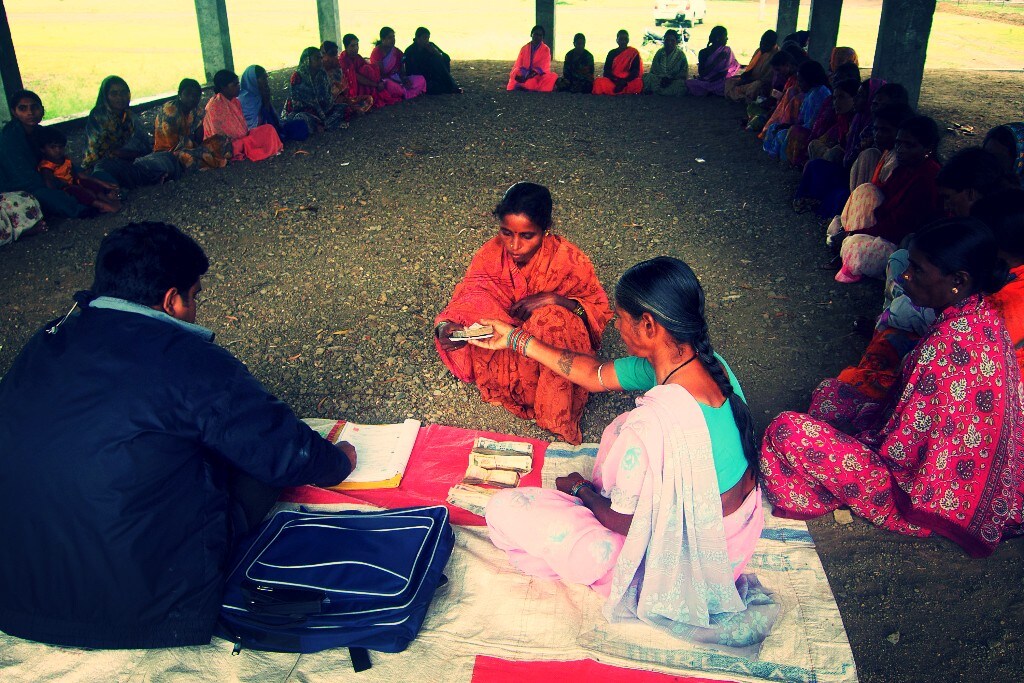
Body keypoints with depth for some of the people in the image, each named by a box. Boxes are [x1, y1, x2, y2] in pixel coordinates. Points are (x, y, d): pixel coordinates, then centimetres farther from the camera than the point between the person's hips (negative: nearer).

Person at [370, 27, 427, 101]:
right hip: (384, 80, -6)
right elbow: (379, 73, -11)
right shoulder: (376, 52, -5)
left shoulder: (397, 52, 12)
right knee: (389, 84, -44)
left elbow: (402, 71, 9)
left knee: (421, 80, -12)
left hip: (397, 79, 6)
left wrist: (404, 79, -16)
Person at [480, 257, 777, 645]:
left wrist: (581, 489, 2)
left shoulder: (652, 423, -37)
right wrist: (516, 341, 7)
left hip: (675, 564, -8)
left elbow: (623, 522, -20)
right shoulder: (709, 363, -11)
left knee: (505, 509, -5)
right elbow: (597, 374, 3)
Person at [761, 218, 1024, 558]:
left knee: (787, 430, -17)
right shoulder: (982, 317, -2)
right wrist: (875, 411, 7)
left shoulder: (949, 342, -33)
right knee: (829, 391, 18)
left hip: (921, 493, -10)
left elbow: (900, 447, -27)